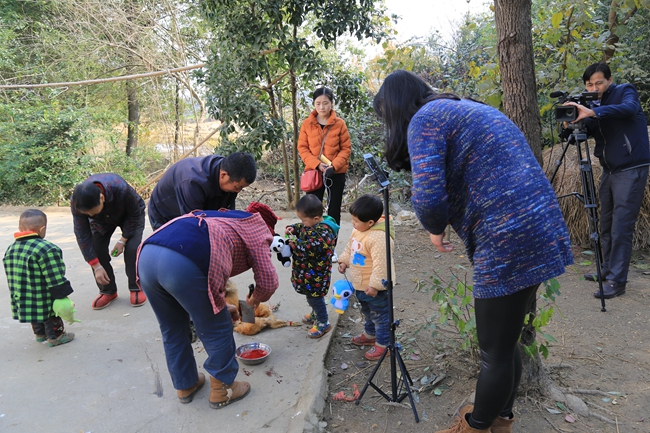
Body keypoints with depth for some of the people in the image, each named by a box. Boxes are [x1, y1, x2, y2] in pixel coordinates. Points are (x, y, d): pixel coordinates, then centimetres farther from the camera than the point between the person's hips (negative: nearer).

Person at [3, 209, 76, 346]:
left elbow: (11, 278, 14)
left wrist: (18, 297, 24)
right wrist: (62, 296, -13)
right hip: (44, 299, -8)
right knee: (51, 317, 13)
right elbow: (55, 279, -22)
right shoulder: (47, 249, -24)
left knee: (35, 313, 28)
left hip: (23, 299, 8)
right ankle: (55, 336, 28)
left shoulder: (10, 249, 4)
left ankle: (39, 333, 45)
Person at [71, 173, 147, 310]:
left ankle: (136, 288, -3)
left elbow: (134, 214, -24)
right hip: (101, 221, 3)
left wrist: (123, 240, -24)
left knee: (132, 249, -20)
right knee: (96, 251, -11)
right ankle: (107, 291, 7)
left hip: (130, 215, -3)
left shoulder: (121, 188, -44)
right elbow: (82, 236, -25)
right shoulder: (76, 203, -33)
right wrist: (96, 266, -27)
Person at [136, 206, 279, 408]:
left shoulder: (223, 218, 39)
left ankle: (185, 384, 45)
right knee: (216, 330, 15)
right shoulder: (257, 227, 21)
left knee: (172, 329, 27)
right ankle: (222, 389, 32)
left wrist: (220, 306, 51)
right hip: (183, 263, -8)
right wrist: (254, 300, 33)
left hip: (146, 255, 8)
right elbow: (268, 281, 12)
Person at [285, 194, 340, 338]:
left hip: (315, 275, -10)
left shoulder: (323, 232, -29)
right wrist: (293, 229, -2)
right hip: (309, 272, 10)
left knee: (314, 296, 4)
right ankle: (316, 314, 47)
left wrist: (295, 243, -24)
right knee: (311, 295, 26)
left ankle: (323, 323, 22)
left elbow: (310, 248, -36)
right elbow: (301, 228, 19)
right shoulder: (312, 224, 1)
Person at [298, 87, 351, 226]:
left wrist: (334, 165, -17)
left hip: (336, 173, 0)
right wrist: (317, 164, -15)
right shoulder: (307, 123, 0)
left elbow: (346, 148, -2)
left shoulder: (340, 123, -3)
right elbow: (302, 148, 0)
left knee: (334, 211, 8)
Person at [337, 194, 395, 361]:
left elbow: (381, 264, -32)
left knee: (380, 315, 10)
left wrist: (375, 285, -28)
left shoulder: (379, 238, -33)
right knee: (367, 311, 29)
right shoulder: (359, 230, -2)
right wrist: (344, 260, 5)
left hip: (374, 287, -10)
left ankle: (382, 344, 27)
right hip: (360, 284, 10)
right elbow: (350, 247, 15)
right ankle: (370, 334, 50)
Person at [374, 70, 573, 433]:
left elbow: (429, 197, -20)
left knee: (496, 353, 8)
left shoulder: (423, 119, -7)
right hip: (542, 232, 10)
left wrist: (435, 230, 1)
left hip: (509, 243, -10)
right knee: (506, 342, 23)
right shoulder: (466, 108, 21)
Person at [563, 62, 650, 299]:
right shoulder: (595, 104, 12)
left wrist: (593, 112, -39)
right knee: (606, 225, 12)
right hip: (609, 170, 7)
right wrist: (574, 122, -17)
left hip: (631, 169, -7)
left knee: (621, 227, -10)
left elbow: (629, 108, -28)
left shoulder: (625, 91, -5)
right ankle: (607, 270, 25)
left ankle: (616, 281, -6)